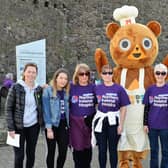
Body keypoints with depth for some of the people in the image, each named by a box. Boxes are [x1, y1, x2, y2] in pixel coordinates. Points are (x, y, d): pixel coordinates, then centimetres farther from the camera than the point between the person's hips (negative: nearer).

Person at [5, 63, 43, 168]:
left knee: (31, 153, 12)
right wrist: (10, 128, -12)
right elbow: (8, 108, -8)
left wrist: (42, 122, -3)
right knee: (19, 155, 3)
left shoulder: (39, 89, 3)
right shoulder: (16, 87, -8)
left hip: (34, 126, 3)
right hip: (19, 126, -3)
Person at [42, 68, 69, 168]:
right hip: (52, 125, -4)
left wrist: (69, 125, 2)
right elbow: (46, 110, -12)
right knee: (51, 152, 6)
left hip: (64, 125, 4)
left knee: (63, 152, 4)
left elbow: (68, 109, 10)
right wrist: (49, 129, -15)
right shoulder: (48, 90, -9)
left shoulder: (67, 92, 6)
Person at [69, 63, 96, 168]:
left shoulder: (93, 87, 2)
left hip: (90, 121, 2)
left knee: (88, 147, 10)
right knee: (78, 147, 2)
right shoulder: (72, 87, -2)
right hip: (76, 121, -1)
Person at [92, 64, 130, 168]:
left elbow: (123, 108, -4)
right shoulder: (97, 88, 2)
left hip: (113, 121, -2)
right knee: (102, 149, 11)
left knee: (113, 149, 9)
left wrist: (121, 125, -7)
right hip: (100, 121, 2)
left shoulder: (119, 89, -5)